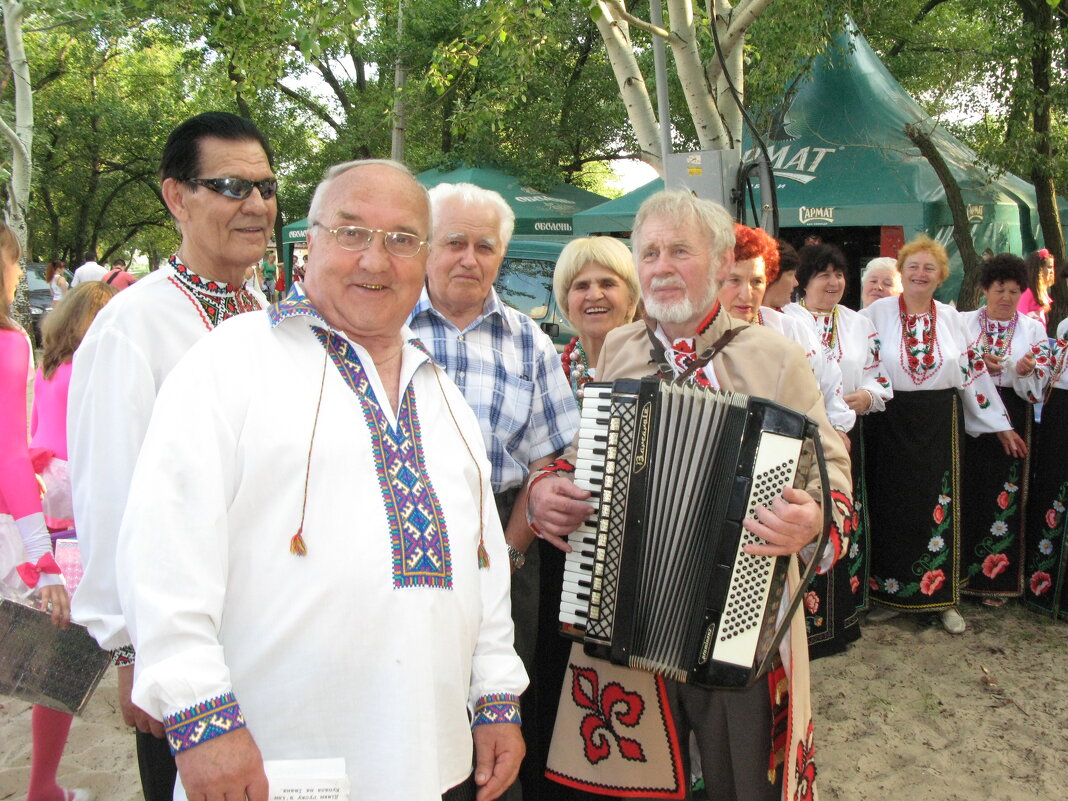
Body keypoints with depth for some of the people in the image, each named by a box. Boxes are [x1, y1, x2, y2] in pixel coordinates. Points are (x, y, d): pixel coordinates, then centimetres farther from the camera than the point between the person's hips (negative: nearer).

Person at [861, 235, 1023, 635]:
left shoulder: (951, 318, 7)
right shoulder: (879, 312, -1)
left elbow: (974, 372, 10)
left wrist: (1001, 426, 10)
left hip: (938, 425, 2)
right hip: (889, 425, -2)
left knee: (938, 508, 5)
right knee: (891, 508, 5)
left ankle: (942, 597, 17)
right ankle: (889, 593, 17)